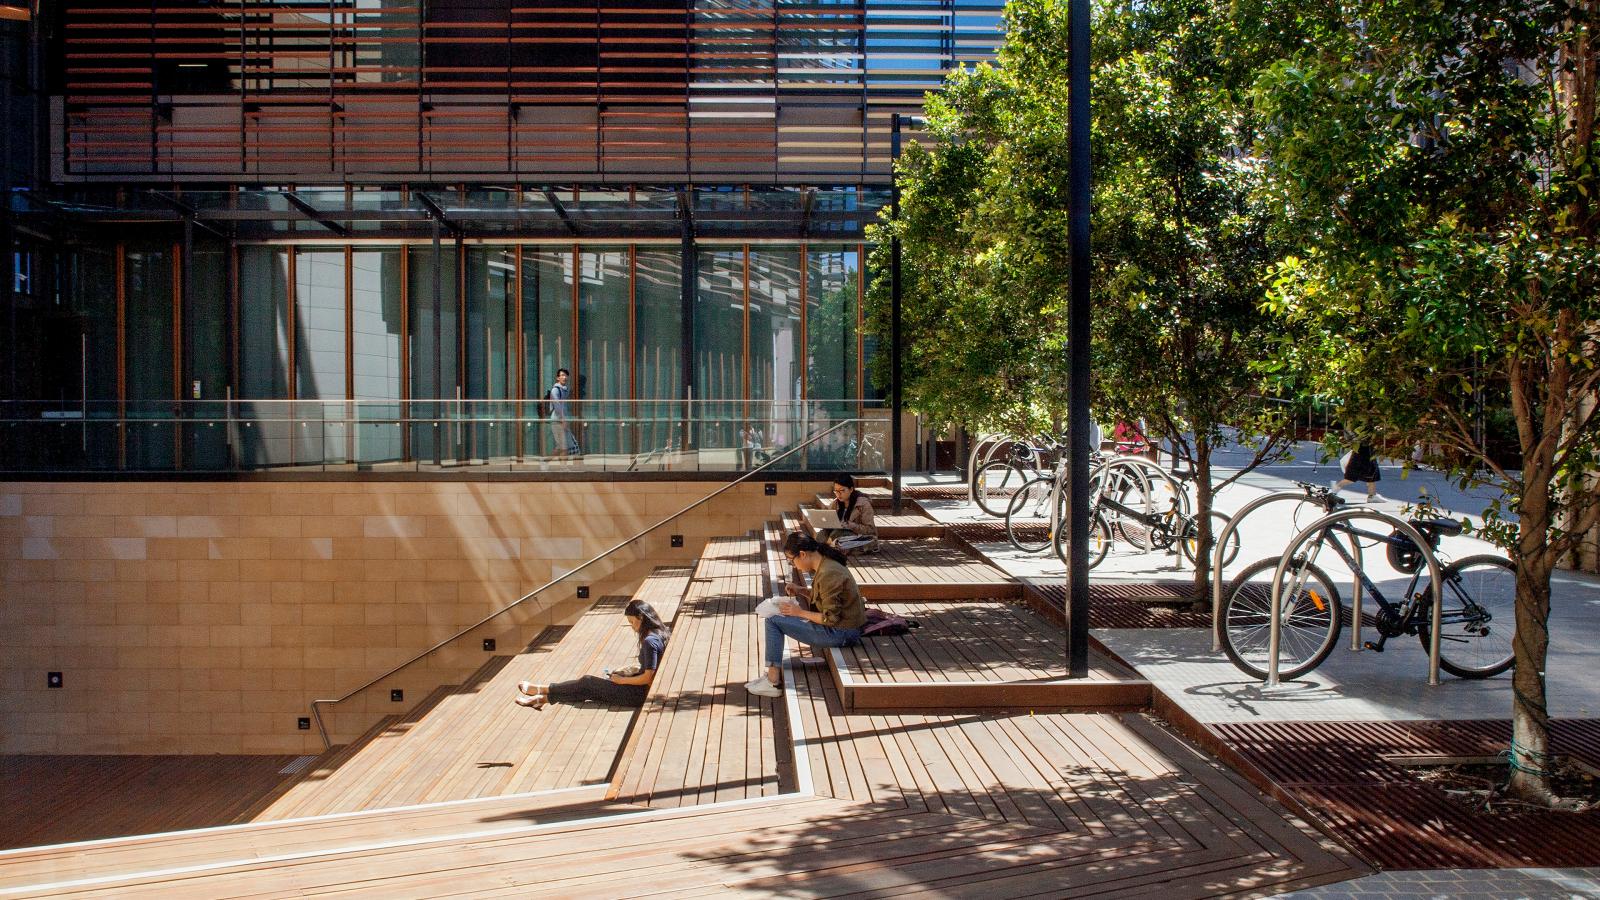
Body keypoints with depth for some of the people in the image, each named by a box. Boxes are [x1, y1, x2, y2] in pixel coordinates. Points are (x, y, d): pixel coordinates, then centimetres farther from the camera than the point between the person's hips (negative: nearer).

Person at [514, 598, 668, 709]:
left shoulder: (650, 641, -23)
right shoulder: (661, 633, 7)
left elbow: (648, 677, -24)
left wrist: (621, 680, -11)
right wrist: (629, 674, 10)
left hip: (638, 694, -8)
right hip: (641, 691, 8)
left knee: (588, 682, 3)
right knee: (588, 689, 9)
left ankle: (541, 690, 17)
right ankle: (542, 698, 14)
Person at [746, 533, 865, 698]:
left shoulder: (828, 574, -24)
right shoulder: (826, 564, 6)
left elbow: (830, 618, -23)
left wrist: (800, 612, -13)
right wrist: (801, 591, 5)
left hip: (841, 633, -10)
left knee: (773, 621, -9)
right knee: (781, 617, 18)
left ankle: (773, 683, -7)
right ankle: (773, 674, 18)